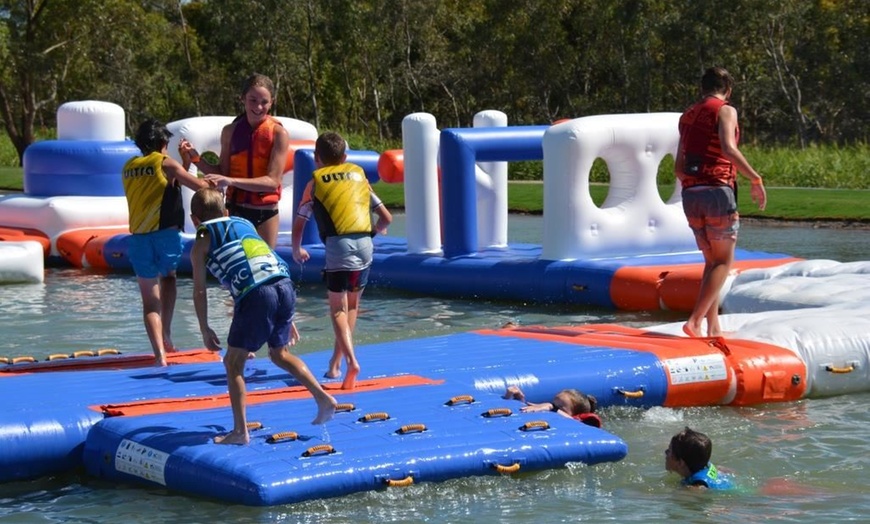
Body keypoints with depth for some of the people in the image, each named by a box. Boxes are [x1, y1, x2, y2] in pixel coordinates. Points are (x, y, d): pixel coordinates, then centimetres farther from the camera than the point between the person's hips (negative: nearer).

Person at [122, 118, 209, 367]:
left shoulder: (129, 168, 12)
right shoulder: (165, 164, -2)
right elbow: (202, 187, -1)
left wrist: (184, 162, 23)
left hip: (138, 239, 2)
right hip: (166, 234, -2)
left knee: (150, 299, 6)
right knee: (168, 277, 27)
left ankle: (160, 353, -7)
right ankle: (166, 334, 14)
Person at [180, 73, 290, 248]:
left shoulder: (278, 133, -8)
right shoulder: (230, 131, 2)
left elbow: (272, 181, -15)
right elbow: (223, 174, 8)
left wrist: (231, 181, -26)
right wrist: (196, 158, -7)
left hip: (266, 214, -2)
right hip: (235, 212, 2)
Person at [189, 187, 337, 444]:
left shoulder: (201, 243, 16)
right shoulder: (244, 224, 31)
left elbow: (199, 291, 14)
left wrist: (205, 331, 24)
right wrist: (287, 317, 34)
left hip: (255, 294, -6)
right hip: (285, 285, 6)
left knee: (233, 362, 8)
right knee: (280, 354, 26)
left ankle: (240, 431, 6)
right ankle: (323, 399, 19)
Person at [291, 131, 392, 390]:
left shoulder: (315, 184, 11)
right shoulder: (359, 177, 19)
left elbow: (299, 223, 12)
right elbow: (386, 217, 20)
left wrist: (297, 250, 31)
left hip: (338, 245, -3)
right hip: (365, 244, 4)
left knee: (338, 308, 1)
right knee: (352, 305, 18)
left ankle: (351, 360, -20)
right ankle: (336, 361, 23)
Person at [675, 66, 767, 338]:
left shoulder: (688, 116, 18)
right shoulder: (725, 111, -2)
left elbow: (679, 167, 20)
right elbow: (728, 149, -19)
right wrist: (755, 179, -16)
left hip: (690, 194, 7)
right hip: (718, 191, -7)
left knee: (712, 261, 15)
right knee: (723, 263, 0)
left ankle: (713, 328, 8)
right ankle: (695, 321, -13)